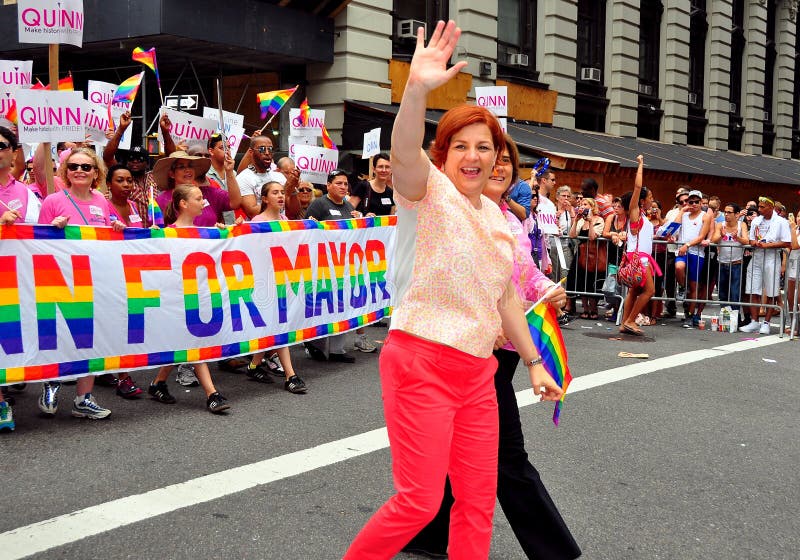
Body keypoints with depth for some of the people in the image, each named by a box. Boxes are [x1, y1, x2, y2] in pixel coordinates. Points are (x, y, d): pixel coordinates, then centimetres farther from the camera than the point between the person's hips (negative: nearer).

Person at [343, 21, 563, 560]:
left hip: (478, 372, 7)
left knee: (478, 499, 10)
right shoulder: (429, 190, -7)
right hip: (421, 366, -7)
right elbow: (404, 152, -30)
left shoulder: (500, 219, 15)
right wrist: (417, 89, -47)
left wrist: (534, 363, 23)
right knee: (420, 500, -6)